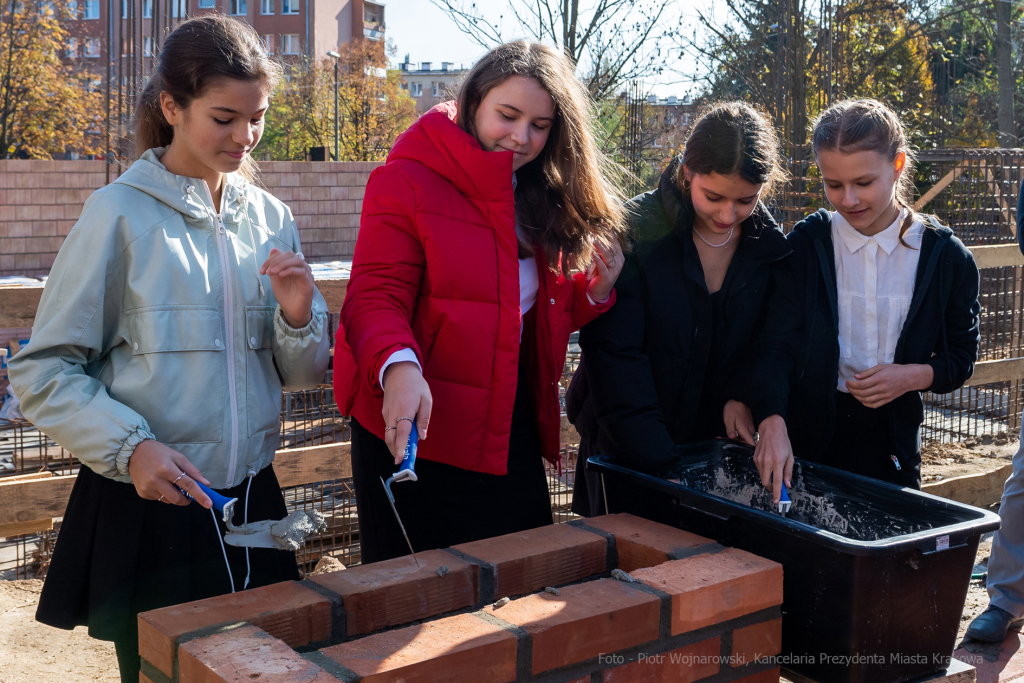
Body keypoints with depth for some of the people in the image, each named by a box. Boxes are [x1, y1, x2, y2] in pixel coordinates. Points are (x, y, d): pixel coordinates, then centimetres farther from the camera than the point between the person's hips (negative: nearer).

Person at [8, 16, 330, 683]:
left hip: (251, 503, 5)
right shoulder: (121, 214, -9)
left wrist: (297, 316, -10)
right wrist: (128, 446, -22)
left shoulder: (271, 217, 5)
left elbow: (303, 373, 10)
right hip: (146, 509, -4)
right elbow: (43, 371, -9)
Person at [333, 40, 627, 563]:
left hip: (512, 433, 6)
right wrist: (398, 366, -36)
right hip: (411, 429, -5)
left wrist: (596, 290, -6)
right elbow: (375, 294, -17)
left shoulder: (550, 200, 8)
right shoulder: (409, 180, -10)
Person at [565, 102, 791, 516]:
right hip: (625, 449, -3)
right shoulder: (635, 230, -16)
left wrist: (740, 395, -9)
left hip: (714, 442, 3)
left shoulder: (768, 245, -2)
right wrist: (658, 461, -25)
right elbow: (614, 355, -19)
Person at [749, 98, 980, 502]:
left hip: (893, 439, 1)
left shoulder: (944, 256, -2)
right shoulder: (806, 245, -5)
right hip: (809, 435, -1)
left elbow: (962, 356, 8)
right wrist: (772, 423, -29)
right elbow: (776, 345, -12)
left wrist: (913, 376, -13)